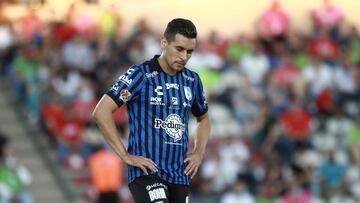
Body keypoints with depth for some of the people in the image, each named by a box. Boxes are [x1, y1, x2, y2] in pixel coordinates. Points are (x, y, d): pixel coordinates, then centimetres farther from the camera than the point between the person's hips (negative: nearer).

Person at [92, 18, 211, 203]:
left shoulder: (192, 80, 11)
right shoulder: (140, 75, -7)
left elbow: (203, 118, 30)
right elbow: (101, 112, -11)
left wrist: (199, 153, 12)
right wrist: (125, 156, -13)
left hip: (180, 176, 6)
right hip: (146, 172, -6)